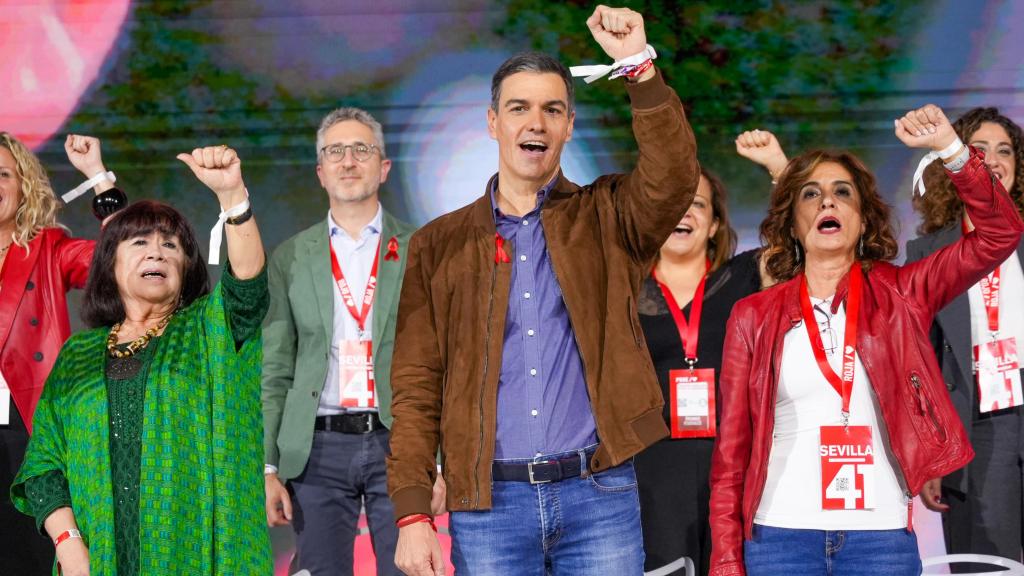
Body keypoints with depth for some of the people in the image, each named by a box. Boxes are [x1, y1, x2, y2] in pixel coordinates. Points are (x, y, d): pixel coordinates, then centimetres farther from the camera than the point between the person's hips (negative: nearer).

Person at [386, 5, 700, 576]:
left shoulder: (606, 219, 8)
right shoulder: (441, 244, 9)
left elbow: (672, 178, -14)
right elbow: (416, 388, 5)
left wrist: (641, 69, -23)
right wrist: (412, 514, -4)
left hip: (600, 493, 0)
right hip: (489, 503, 1)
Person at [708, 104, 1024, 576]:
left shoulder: (898, 296, 7)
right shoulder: (754, 315, 6)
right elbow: (732, 448, 6)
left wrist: (949, 147, -13)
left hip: (882, 535, 0)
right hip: (781, 535, 0)